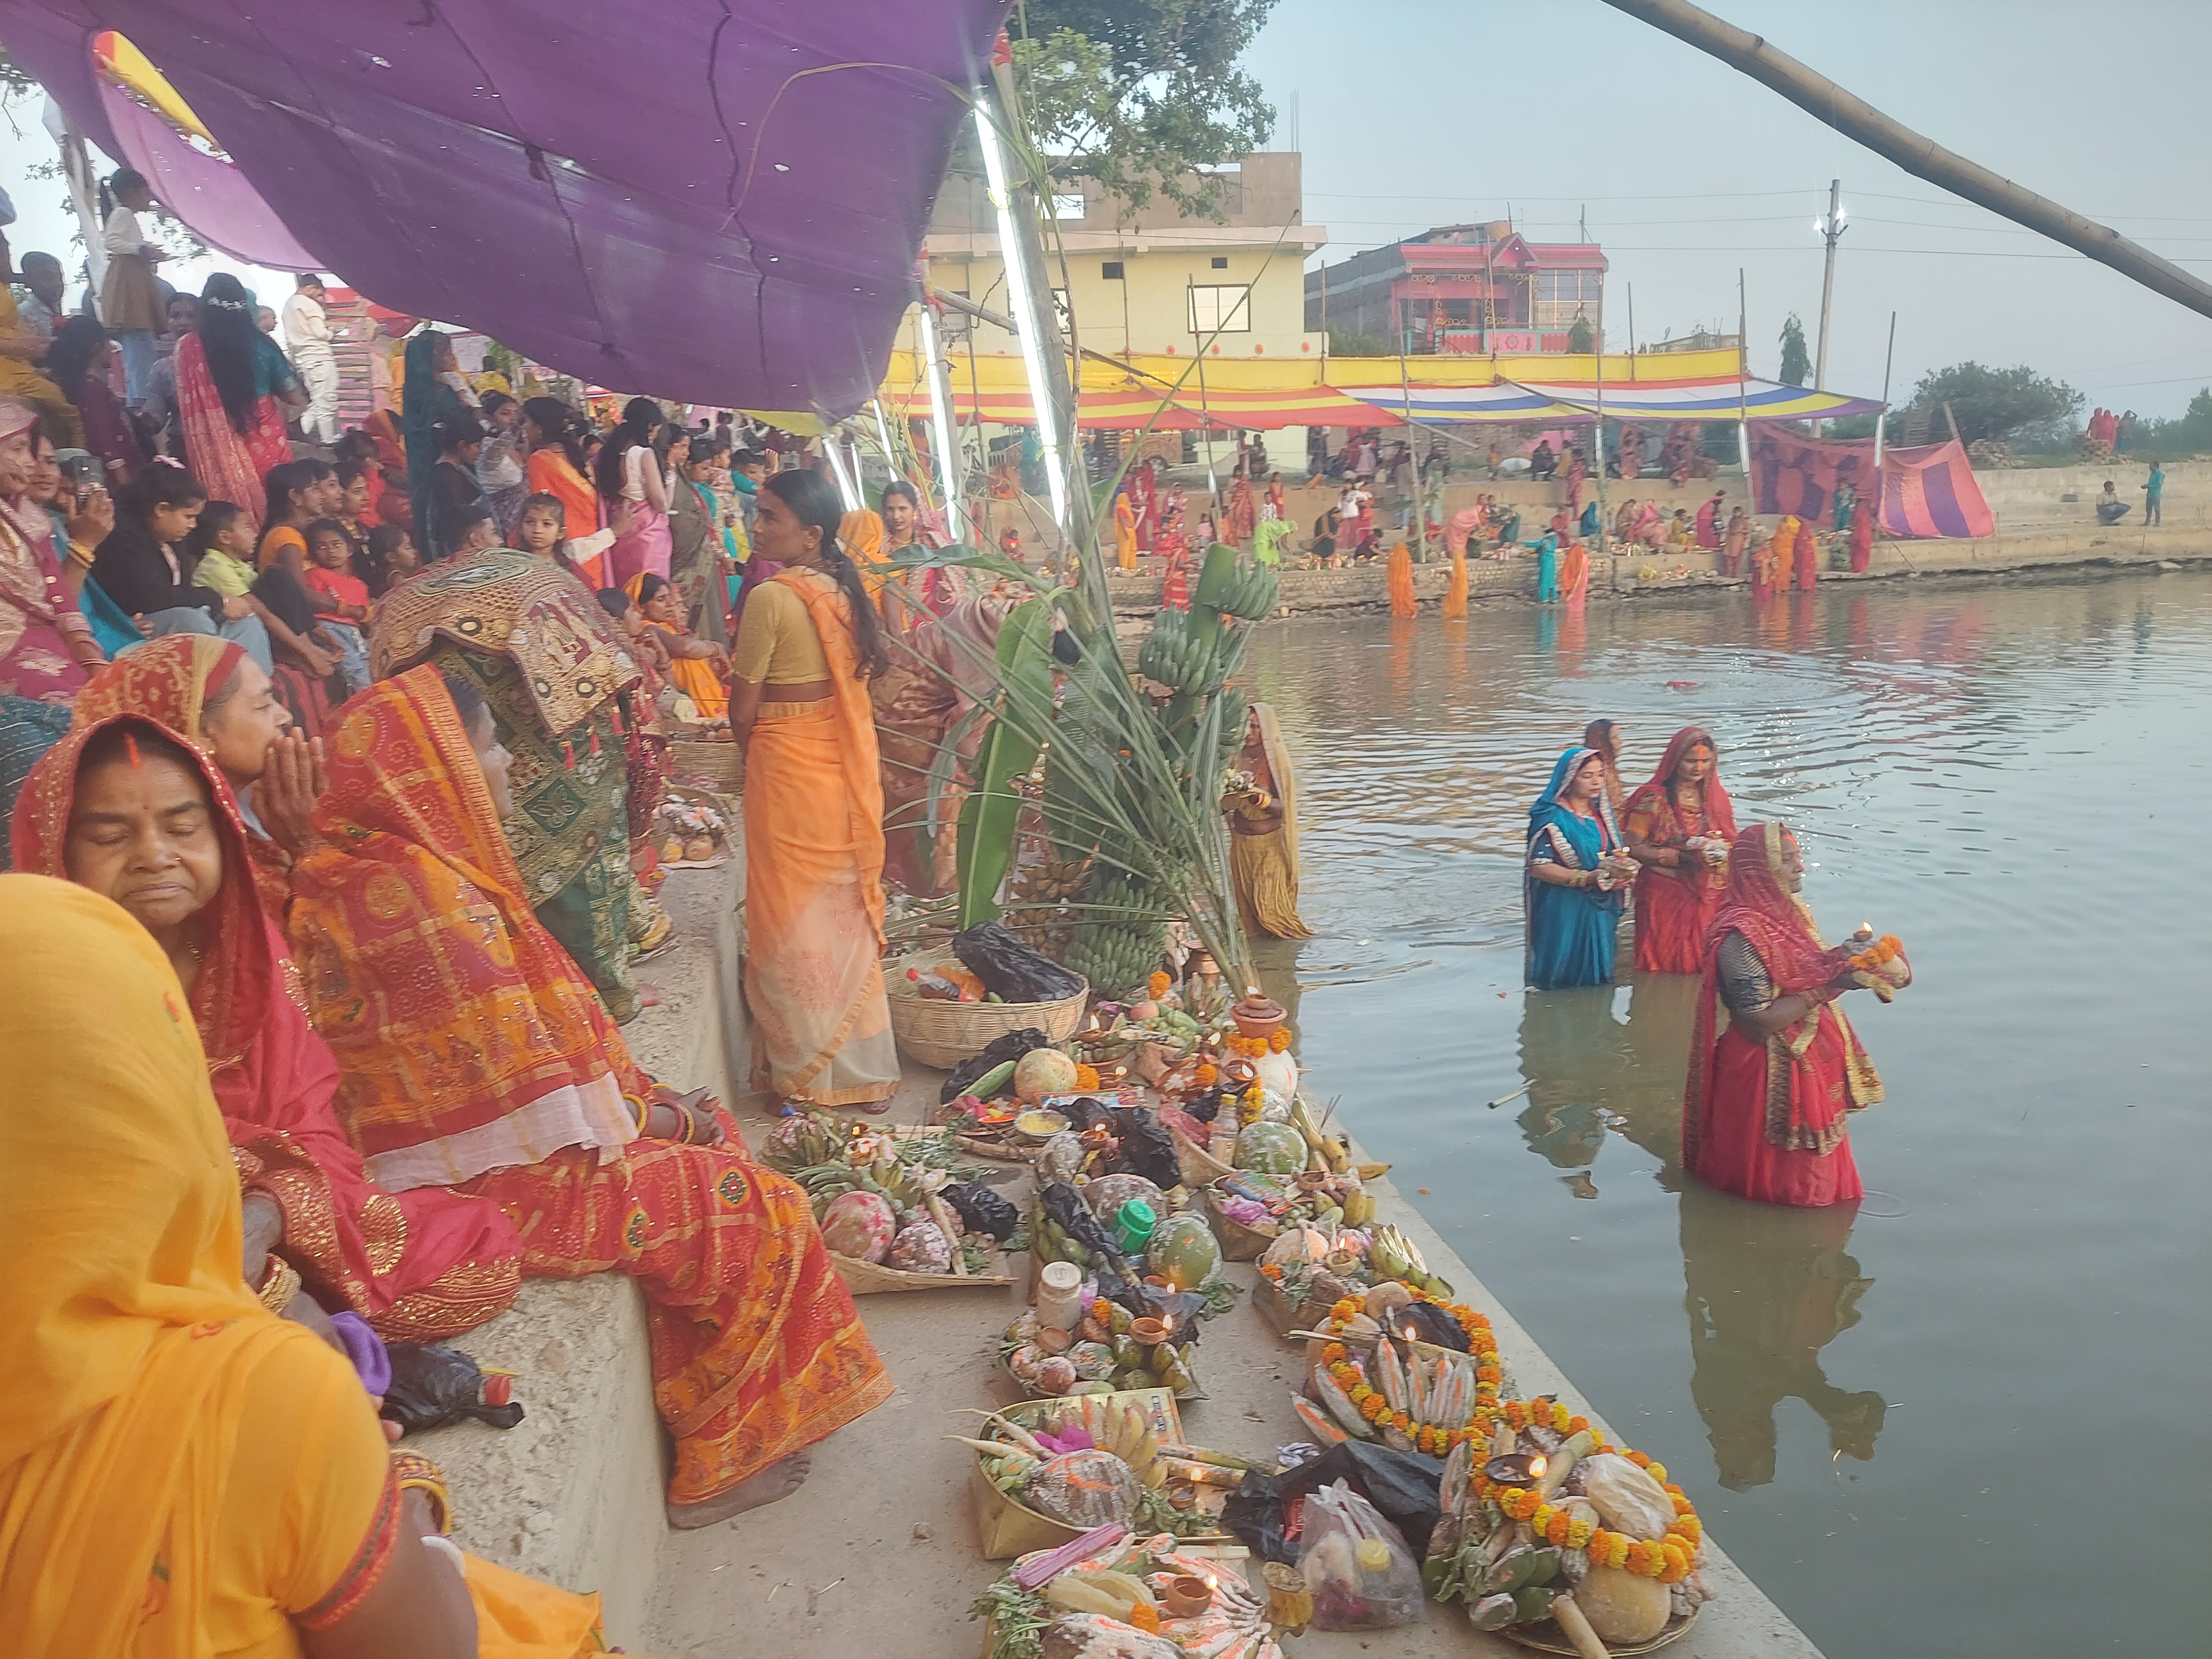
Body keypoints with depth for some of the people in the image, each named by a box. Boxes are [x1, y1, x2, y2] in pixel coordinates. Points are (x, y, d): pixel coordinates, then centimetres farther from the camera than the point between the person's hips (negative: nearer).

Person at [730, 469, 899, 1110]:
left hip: (786, 770, -7)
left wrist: (752, 751, 7)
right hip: (846, 770, 7)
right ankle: (865, 1071, 25)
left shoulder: (771, 596, -18)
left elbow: (743, 712, -13)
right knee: (847, 914, 16)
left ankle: (808, 1074, 17)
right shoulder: (845, 591, 4)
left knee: (793, 921, 6)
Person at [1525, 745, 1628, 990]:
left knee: (1595, 981, 12)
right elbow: (1538, 867, -21)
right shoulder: (1552, 817, -13)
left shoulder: (1601, 812, 10)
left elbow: (1616, 855, 17)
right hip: (1562, 911, -7)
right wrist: (1589, 878, -24)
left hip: (1600, 910, 7)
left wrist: (1622, 870, -8)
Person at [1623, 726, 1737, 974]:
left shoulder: (1717, 797, 10)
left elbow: (1733, 842, 17)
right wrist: (1682, 856, -18)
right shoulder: (1654, 798, -6)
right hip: (1665, 898, -4)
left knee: (1705, 964, 2)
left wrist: (1720, 850, -8)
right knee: (1667, 964, -4)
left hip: (1711, 897, 4)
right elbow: (1633, 848, -10)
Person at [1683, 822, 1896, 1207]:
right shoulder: (1741, 936, -27)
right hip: (1769, 1071, -9)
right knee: (1781, 1170, 9)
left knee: (1812, 1161, 23)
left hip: (1812, 1057, 9)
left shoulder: (1787, 911, 1)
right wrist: (1827, 988, -24)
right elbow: (1759, 1023, -27)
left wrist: (1840, 958, -7)